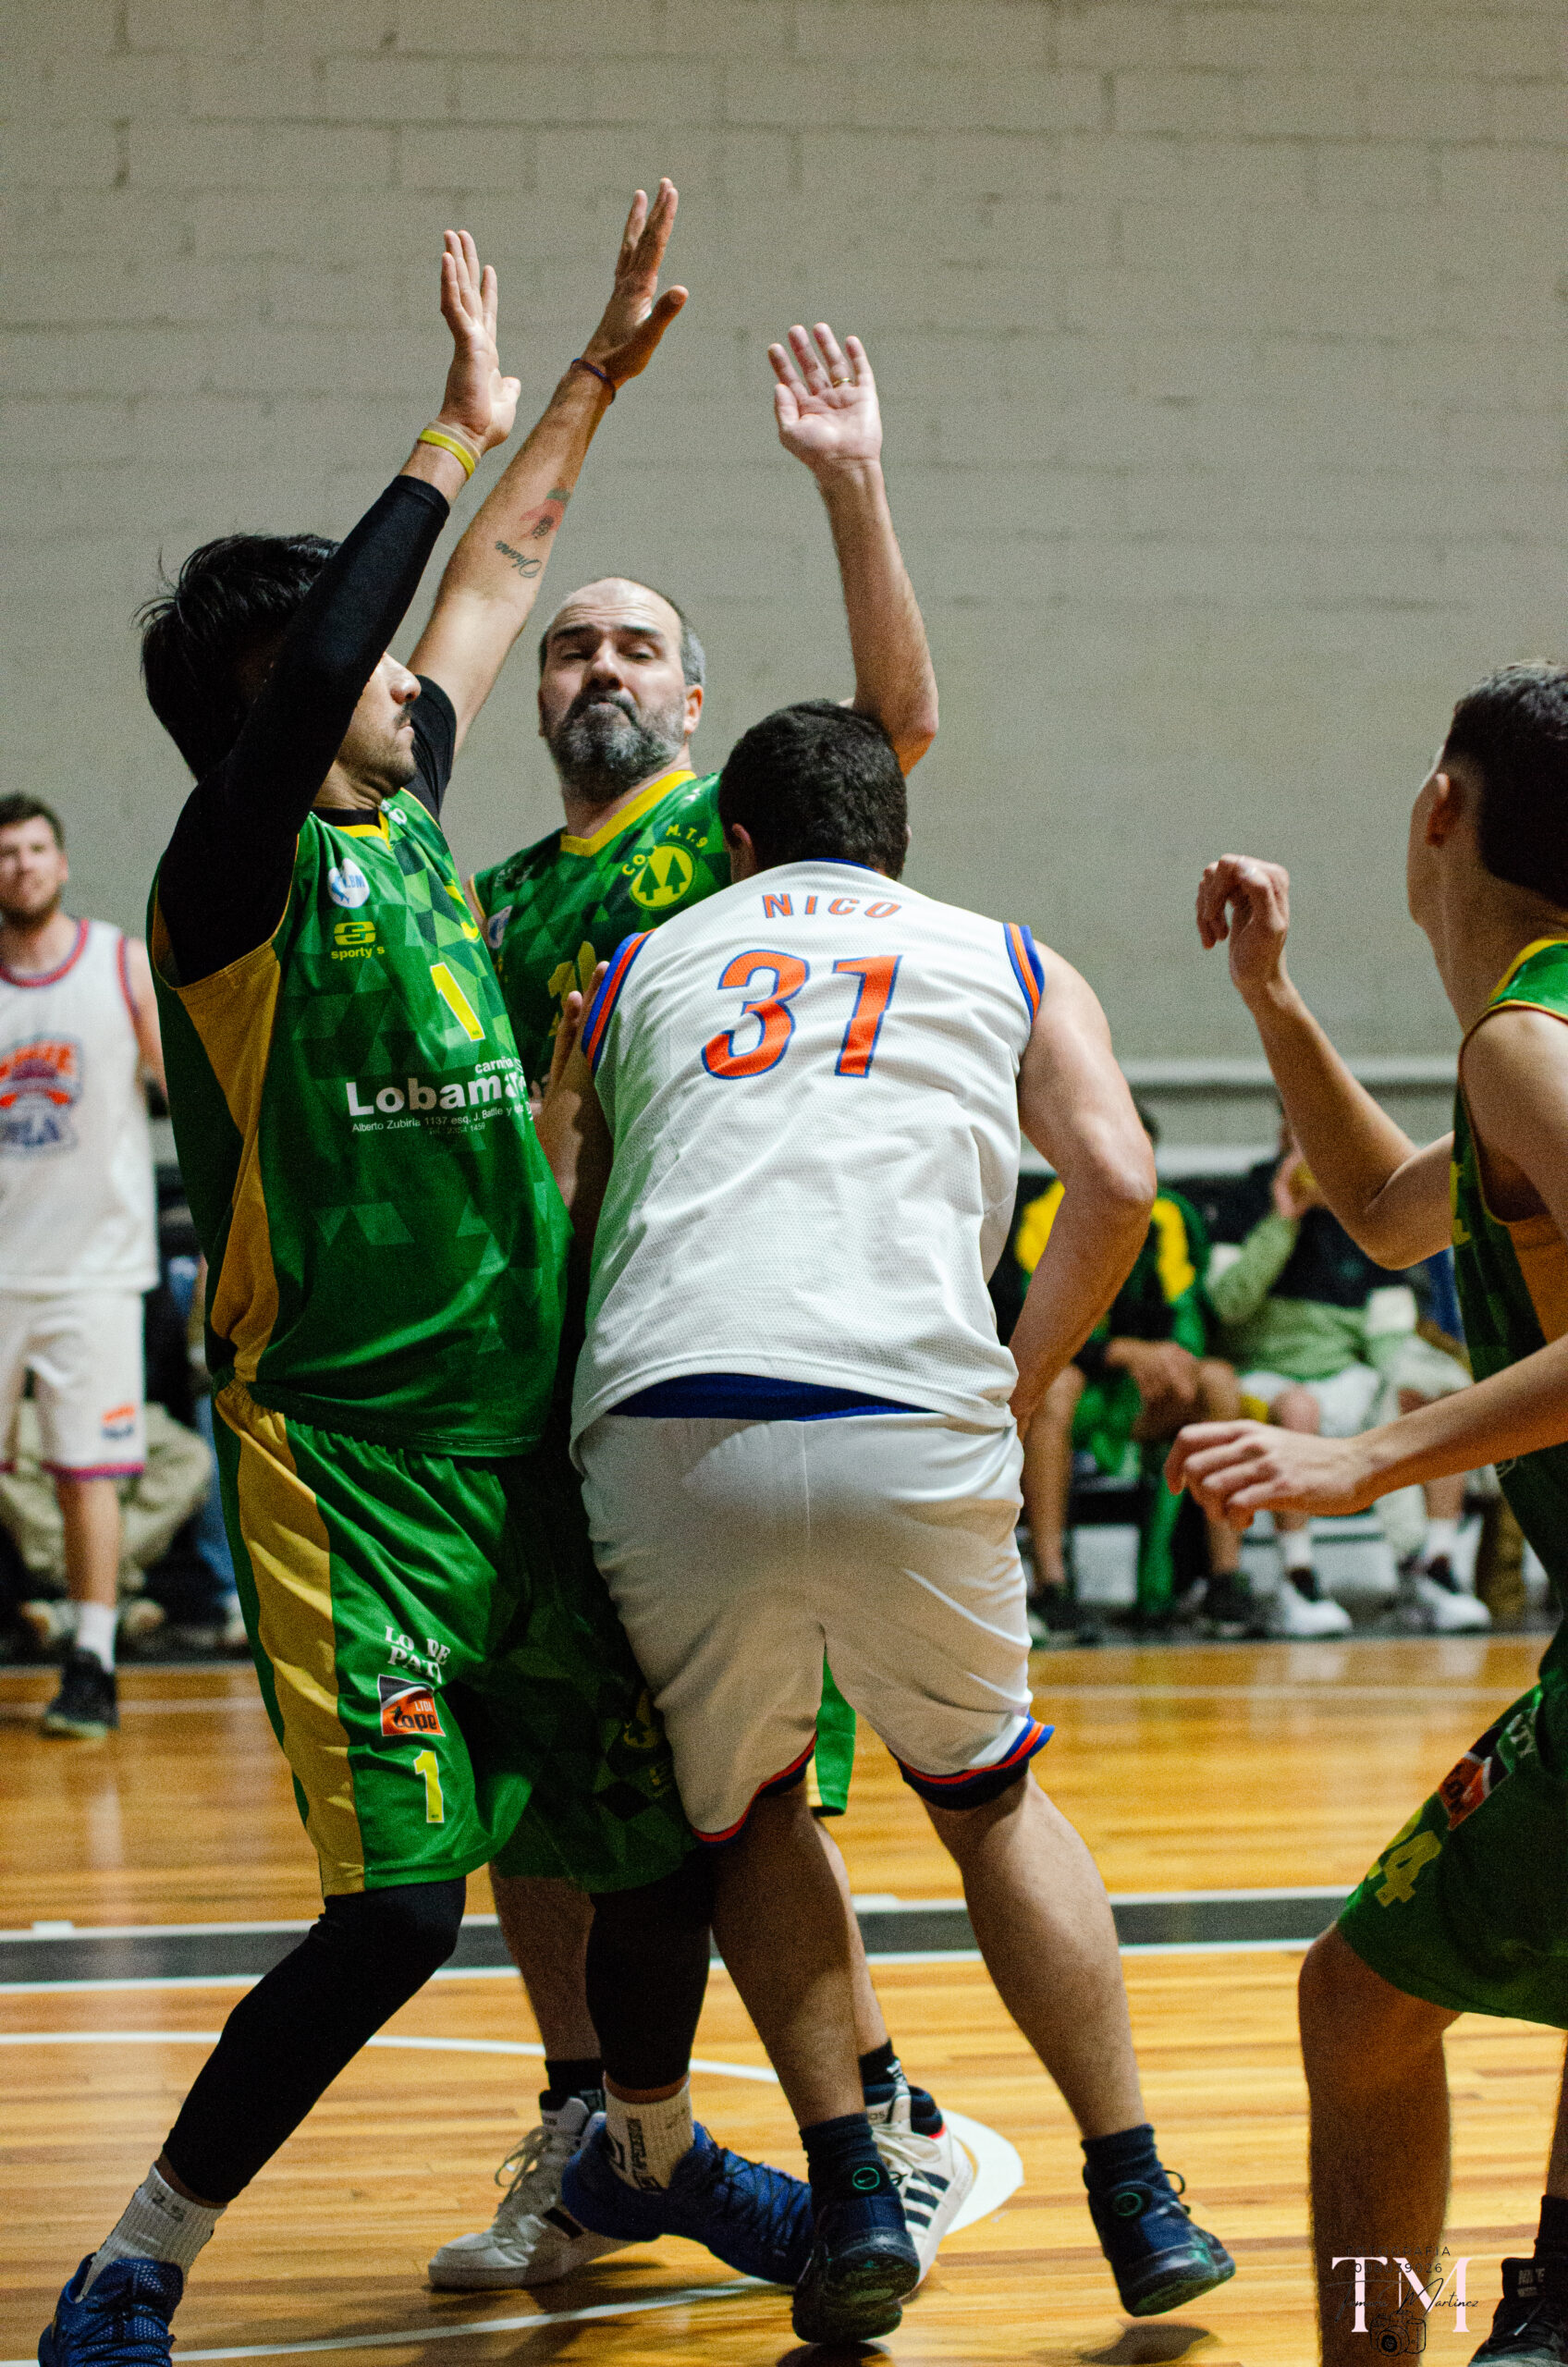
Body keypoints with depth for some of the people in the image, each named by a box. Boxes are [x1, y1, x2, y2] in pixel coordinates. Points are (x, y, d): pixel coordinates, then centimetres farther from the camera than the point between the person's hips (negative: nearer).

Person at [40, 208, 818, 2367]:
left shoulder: (405, 825, 12)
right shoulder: (237, 872, -9)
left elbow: (493, 577, 26)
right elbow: (302, 684, -29)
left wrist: (596, 379, 30)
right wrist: (456, 431, -21)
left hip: (525, 1433, 8)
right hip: (346, 1452, -8)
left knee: (667, 1827, 12)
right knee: (399, 1905, -14)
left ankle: (660, 2149, 39)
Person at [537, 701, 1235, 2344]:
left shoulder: (643, 965, 26)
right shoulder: (1010, 967, 24)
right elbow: (1116, 1181, 8)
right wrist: (1017, 1393, 19)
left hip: (663, 1436, 0)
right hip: (909, 1436, 0)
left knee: (747, 1812, 25)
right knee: (988, 1796, 25)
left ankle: (851, 2195, 11)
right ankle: (1139, 2203, 21)